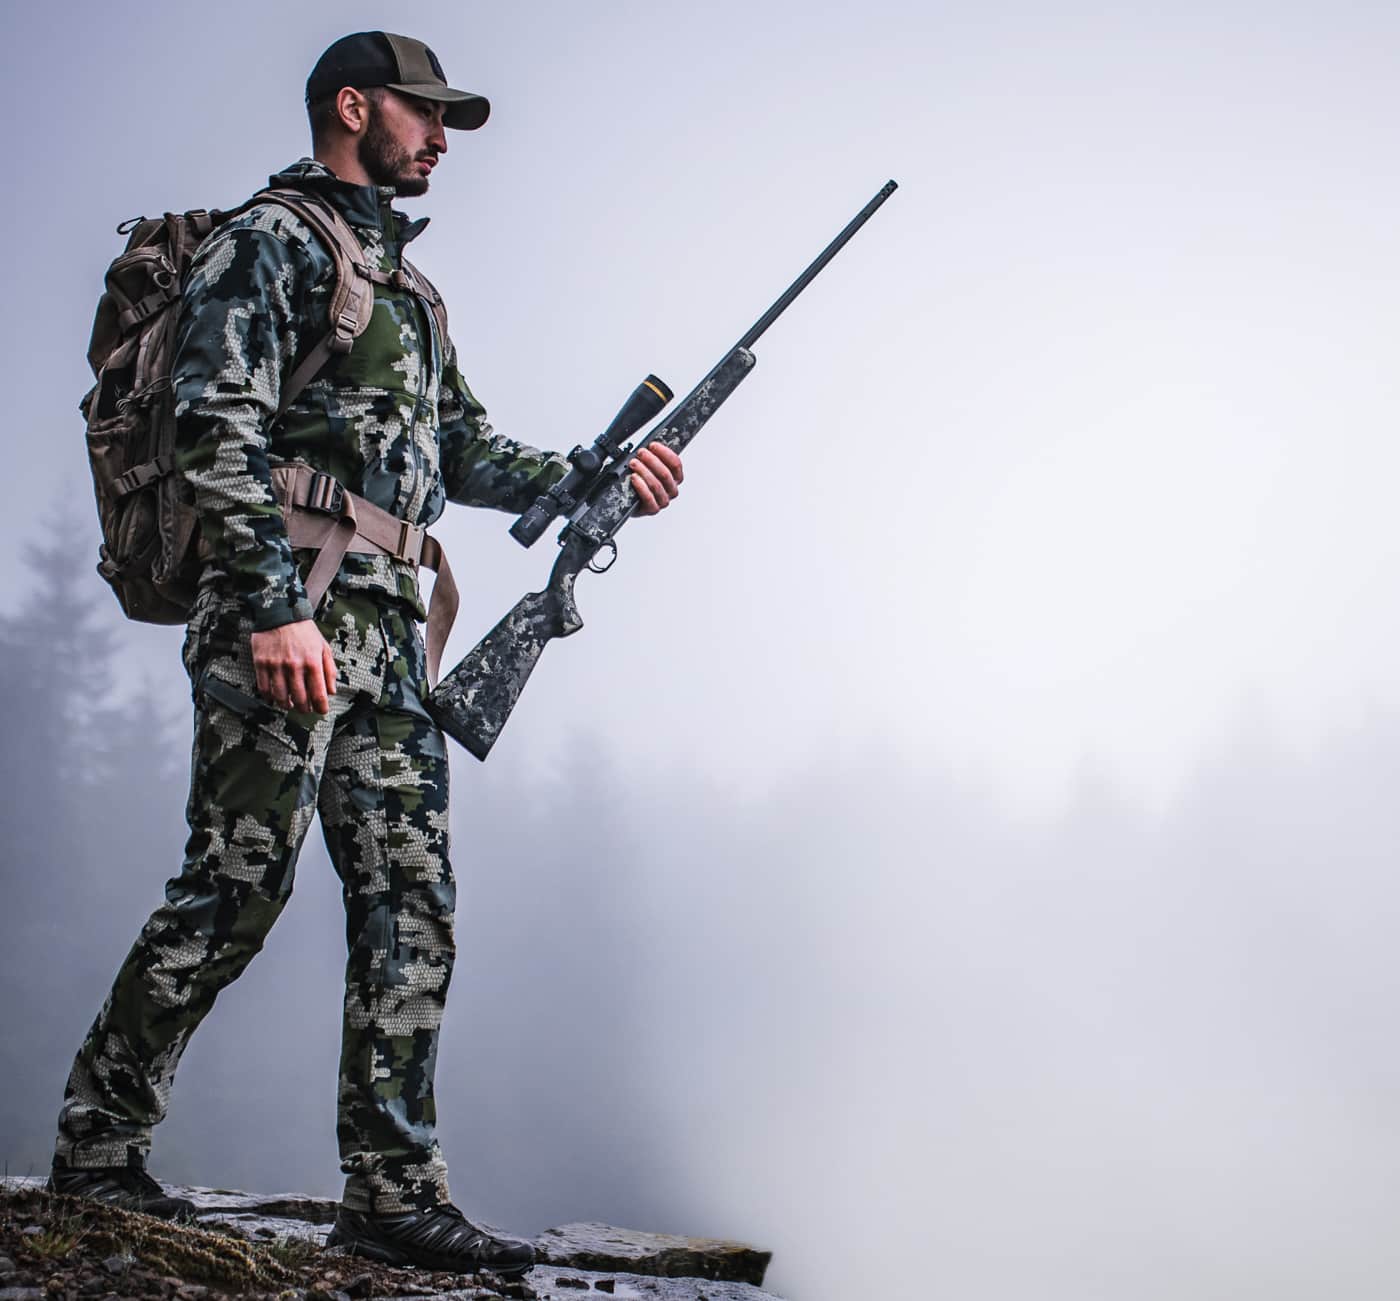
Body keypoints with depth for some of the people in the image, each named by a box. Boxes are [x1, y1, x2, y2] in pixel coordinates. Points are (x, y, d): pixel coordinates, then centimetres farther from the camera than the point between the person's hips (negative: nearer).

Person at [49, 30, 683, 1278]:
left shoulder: (409, 284, 26)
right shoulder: (266, 242, -1)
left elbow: (464, 450, 28)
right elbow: (222, 431, -12)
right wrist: (277, 609, -21)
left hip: (386, 636, 8)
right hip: (280, 626, -8)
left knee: (411, 905, 1)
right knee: (238, 887, -7)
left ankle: (395, 1189, 2)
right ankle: (99, 1139, 7)